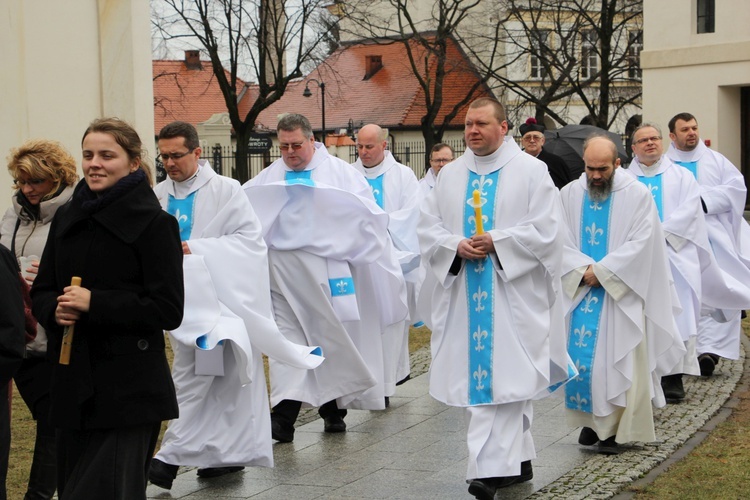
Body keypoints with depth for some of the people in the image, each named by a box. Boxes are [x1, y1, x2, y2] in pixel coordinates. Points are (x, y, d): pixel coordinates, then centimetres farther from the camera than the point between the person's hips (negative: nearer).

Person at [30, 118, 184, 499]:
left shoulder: (153, 224, -8)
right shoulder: (66, 219, 10)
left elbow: (168, 310, -13)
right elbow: (41, 292, 15)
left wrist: (94, 303, -20)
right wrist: (55, 309, -9)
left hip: (129, 390, -6)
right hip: (72, 384, 6)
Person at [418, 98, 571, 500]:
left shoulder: (531, 171, -1)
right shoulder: (450, 175, 12)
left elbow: (545, 230, -7)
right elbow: (428, 227, 8)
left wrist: (496, 242, -15)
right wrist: (456, 246, -10)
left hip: (512, 293, -5)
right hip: (466, 295, 5)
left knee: (504, 376, -10)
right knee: (477, 373, 7)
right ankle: (517, 461, 20)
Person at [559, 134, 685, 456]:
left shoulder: (637, 195, -4)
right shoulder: (570, 194, 5)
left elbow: (641, 243, -11)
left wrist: (602, 270, -16)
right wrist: (584, 269, -15)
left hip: (622, 292, -3)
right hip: (581, 290, 3)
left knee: (618, 358, -4)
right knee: (581, 355, 2)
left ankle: (616, 428, 4)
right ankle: (592, 420, 16)